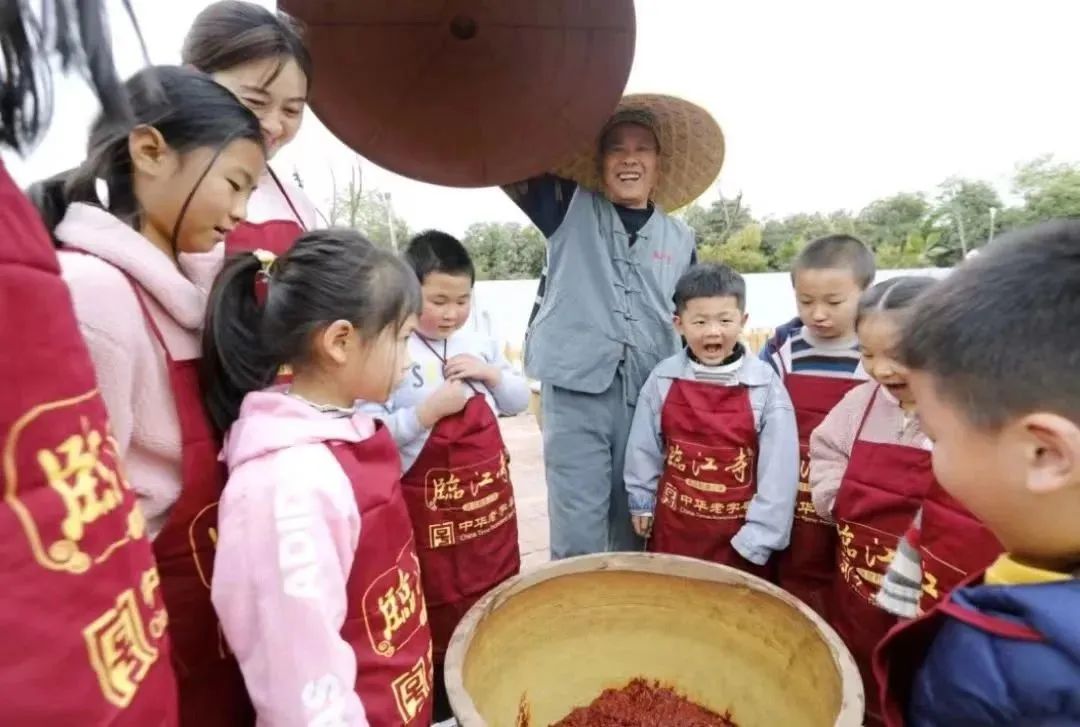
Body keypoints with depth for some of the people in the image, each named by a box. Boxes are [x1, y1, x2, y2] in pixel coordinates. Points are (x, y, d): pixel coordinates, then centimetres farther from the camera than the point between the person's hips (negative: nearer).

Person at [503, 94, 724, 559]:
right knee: (577, 537, 1)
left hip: (650, 396, 3)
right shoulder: (570, 208, 5)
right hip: (576, 389, -3)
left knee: (636, 533, 14)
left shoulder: (680, 239, 14)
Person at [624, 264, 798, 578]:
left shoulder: (765, 386, -13)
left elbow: (779, 467, -10)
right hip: (673, 527, 2)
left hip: (738, 534, -2)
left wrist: (759, 536, -10)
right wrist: (641, 501, 9)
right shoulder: (662, 380, -8)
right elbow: (644, 448, 3)